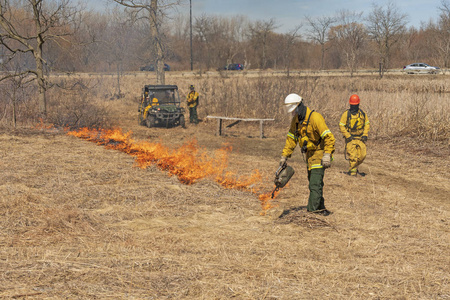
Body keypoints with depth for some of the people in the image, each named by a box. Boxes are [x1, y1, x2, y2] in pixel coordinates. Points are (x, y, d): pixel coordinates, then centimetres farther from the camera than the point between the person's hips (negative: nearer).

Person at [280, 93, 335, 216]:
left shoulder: (315, 117, -23)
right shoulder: (295, 120, 3)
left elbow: (329, 137, -25)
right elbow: (291, 139, 12)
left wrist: (327, 155, -30)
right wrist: (284, 155, 9)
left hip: (319, 152, -9)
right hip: (309, 154, 9)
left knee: (315, 183, -14)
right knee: (313, 182, 14)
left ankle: (312, 209, -16)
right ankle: (320, 208, 25)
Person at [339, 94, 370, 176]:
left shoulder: (363, 113, 4)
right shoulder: (346, 114, -6)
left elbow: (367, 124, 12)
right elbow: (341, 125, -5)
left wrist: (365, 134, 0)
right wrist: (347, 136, -12)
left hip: (360, 138, 3)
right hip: (350, 138, -3)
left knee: (362, 155, 0)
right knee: (352, 156, -8)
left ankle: (355, 167, 25)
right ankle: (353, 171, 5)